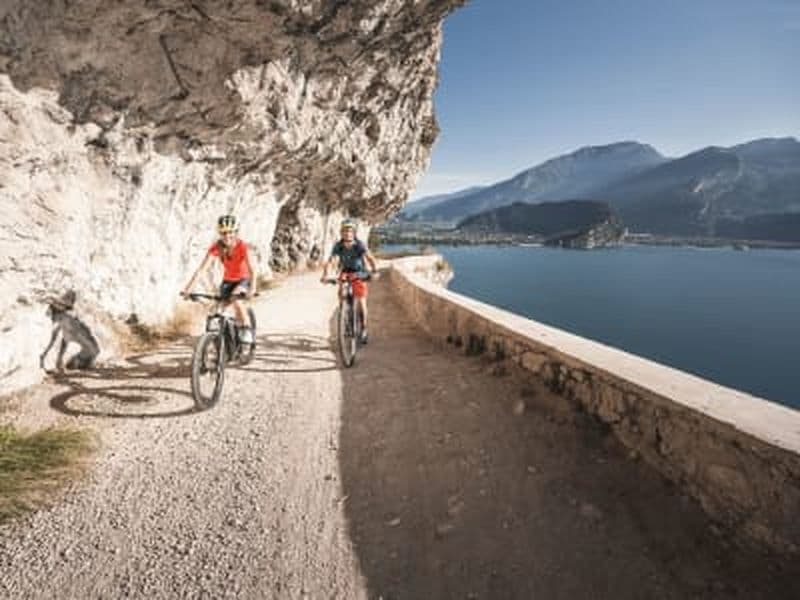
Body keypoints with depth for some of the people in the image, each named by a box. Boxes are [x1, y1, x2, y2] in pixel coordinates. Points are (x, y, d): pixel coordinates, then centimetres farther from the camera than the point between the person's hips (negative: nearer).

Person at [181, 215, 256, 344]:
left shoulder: (242, 246, -26)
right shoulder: (216, 247, -20)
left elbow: (251, 269, -34)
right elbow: (202, 267, -26)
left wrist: (252, 288, -51)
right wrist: (188, 287, -36)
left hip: (243, 279, -3)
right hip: (227, 280, 4)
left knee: (235, 298, -31)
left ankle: (245, 329, -14)